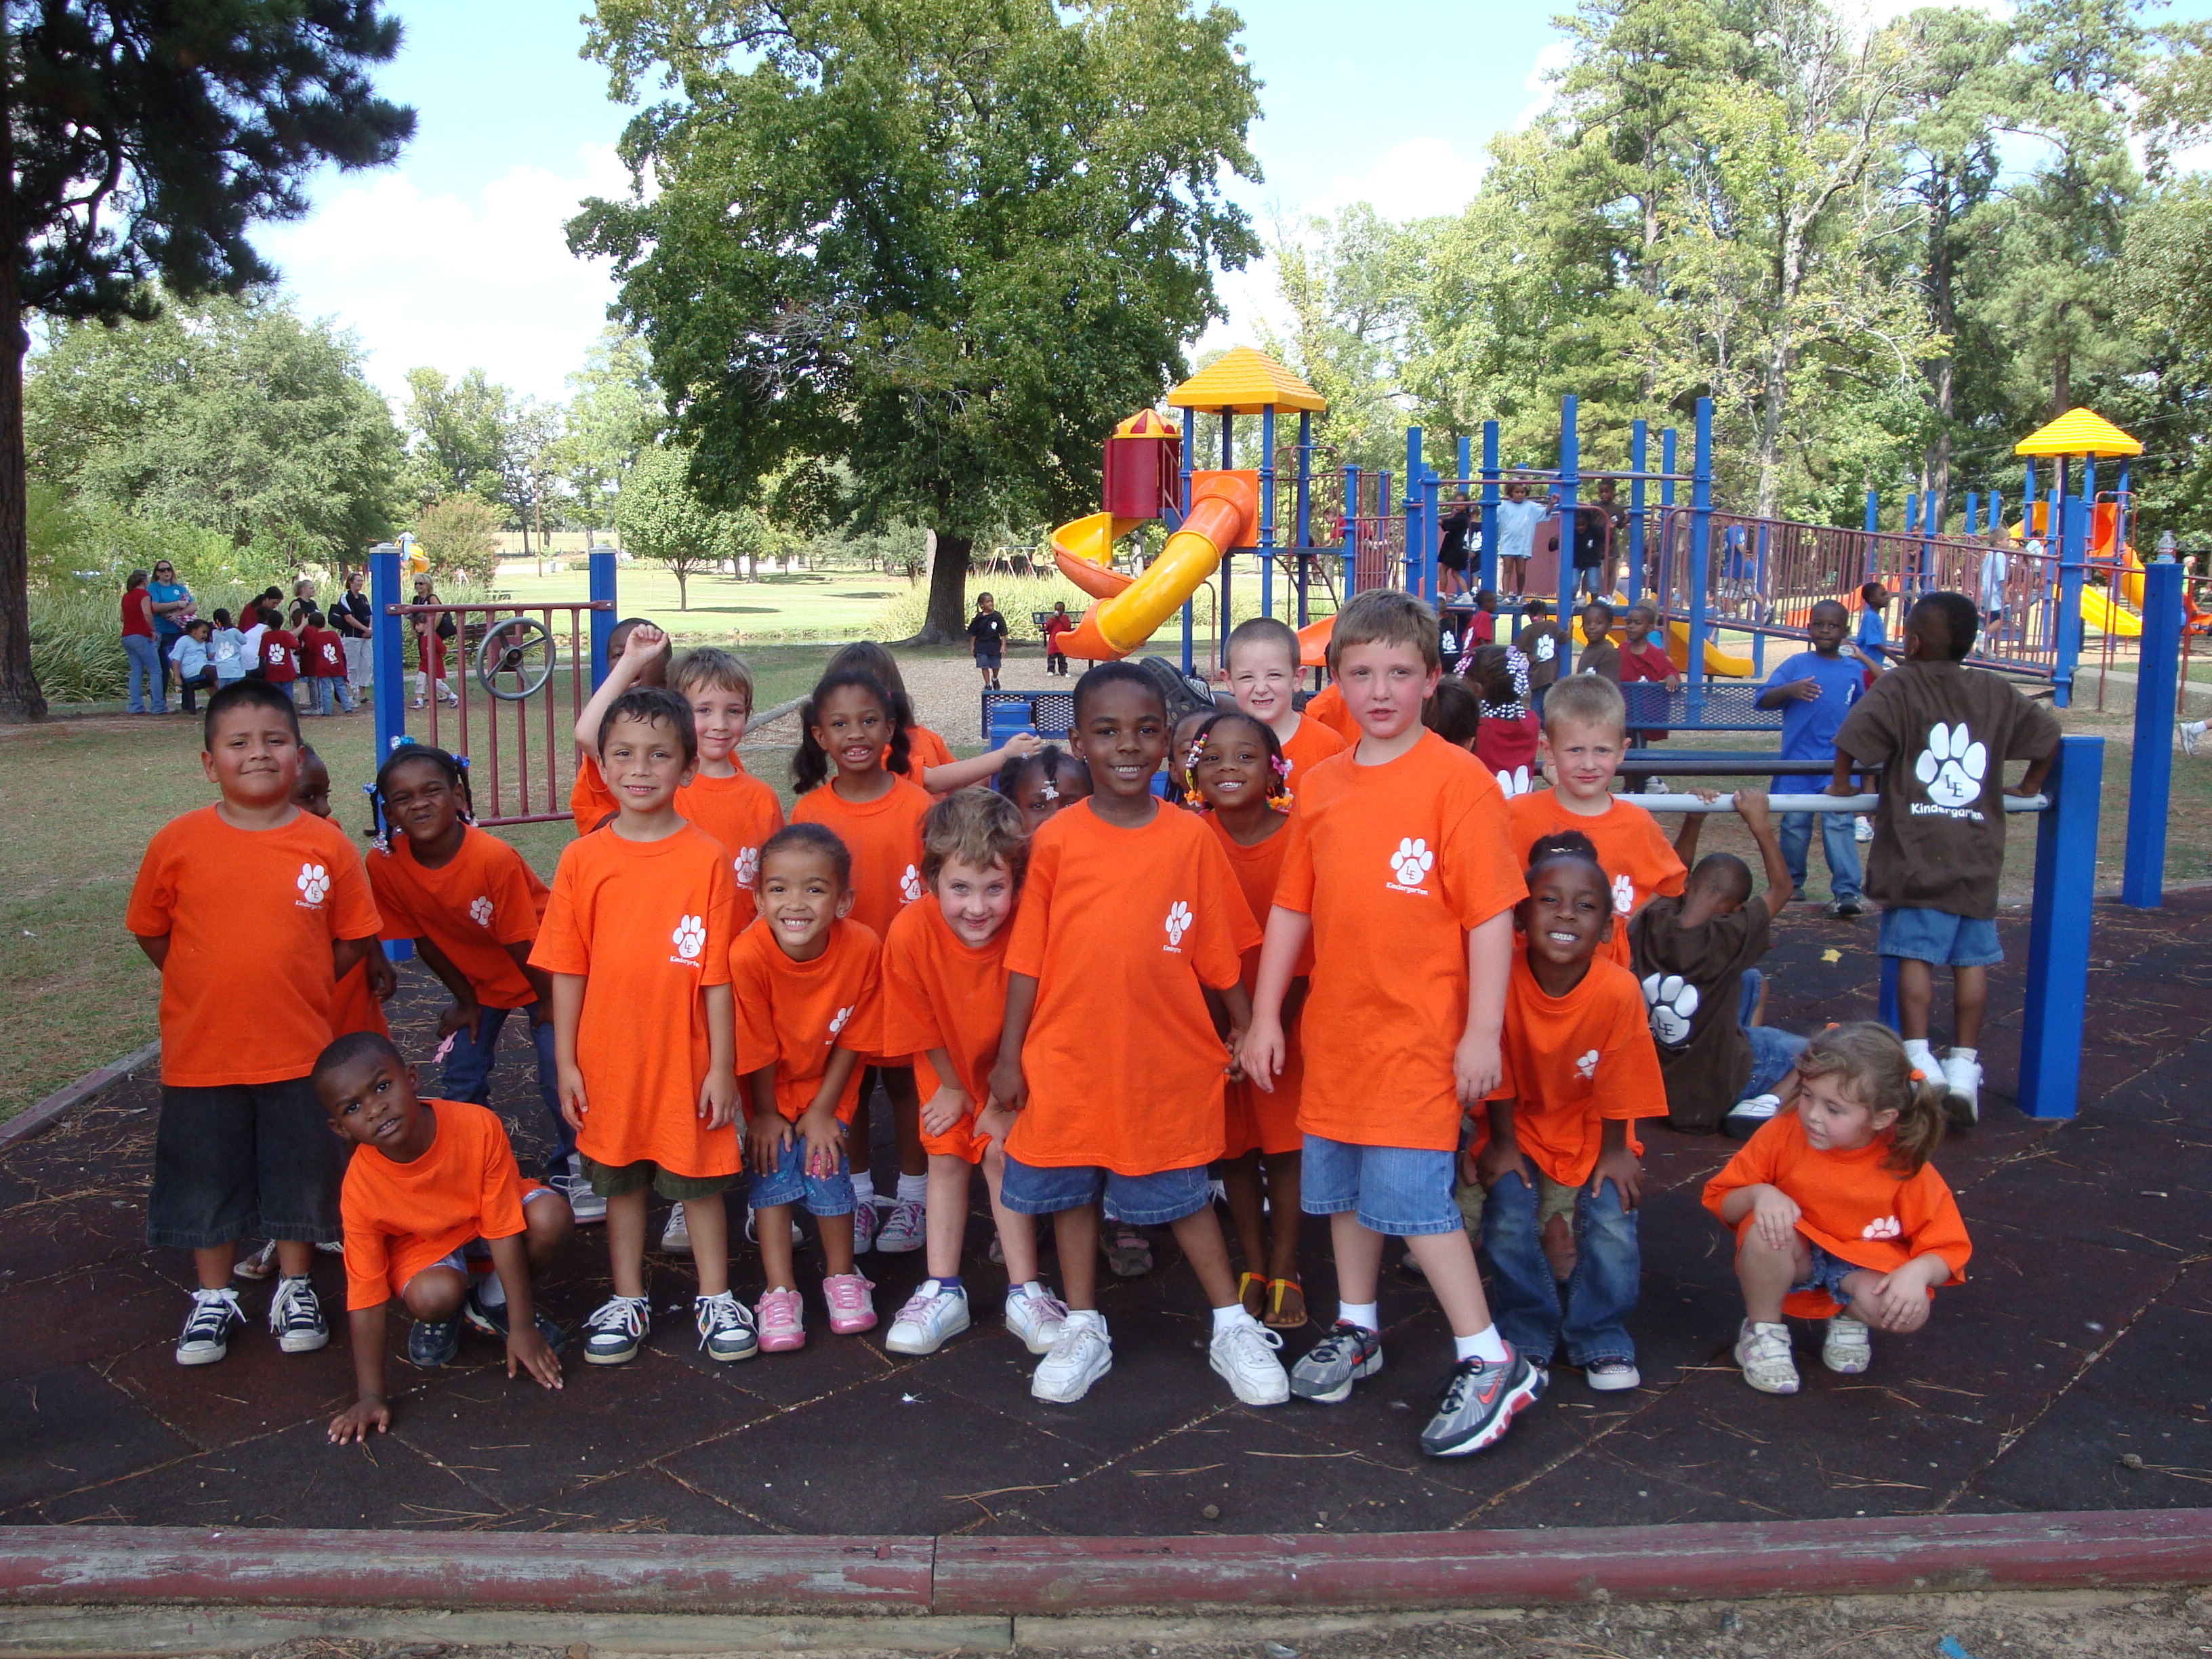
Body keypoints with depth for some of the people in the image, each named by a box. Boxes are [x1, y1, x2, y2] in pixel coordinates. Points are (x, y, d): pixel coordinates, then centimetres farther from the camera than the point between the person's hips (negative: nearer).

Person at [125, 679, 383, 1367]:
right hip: (201, 1051, 0)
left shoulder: (326, 844, -7)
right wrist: (213, 988, 4)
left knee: (302, 1173, 12)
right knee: (206, 1176, 13)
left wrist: (294, 989, 0)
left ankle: (295, 1289, 32)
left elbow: (354, 937, 3)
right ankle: (214, 1297, 32)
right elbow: (150, 929, 6)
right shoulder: (178, 842, -6)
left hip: (300, 1049, 0)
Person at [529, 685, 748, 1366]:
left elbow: (716, 974, -6)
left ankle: (716, 1299, 26)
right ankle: (627, 1301, 31)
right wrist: (565, 1062, 0)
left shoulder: (707, 858, -8)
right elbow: (567, 971, 1)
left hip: (686, 1060, -2)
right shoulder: (582, 859, -2)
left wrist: (722, 1064, -6)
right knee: (620, 1181, 15)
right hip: (609, 1060, 2)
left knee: (700, 1180, 10)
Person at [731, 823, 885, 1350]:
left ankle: (842, 1276, 15)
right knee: (773, 1168, -8)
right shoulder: (748, 954, -33)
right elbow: (757, 1048, -19)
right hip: (769, 1087, -1)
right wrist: (765, 1114, -7)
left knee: (825, 1163, -7)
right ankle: (780, 1292, 4)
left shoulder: (862, 948, -28)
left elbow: (851, 1039, -14)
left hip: (827, 1084, 1)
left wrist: (822, 1110, -9)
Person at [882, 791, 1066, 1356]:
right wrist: (952, 1085, -2)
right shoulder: (911, 932, -32)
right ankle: (943, 1293, 14)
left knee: (1003, 1155, -6)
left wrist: (1003, 1102, -12)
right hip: (948, 1063, 1)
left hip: (1013, 1069, -1)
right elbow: (923, 1029, -13)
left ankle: (1024, 1293, 6)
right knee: (946, 1158, 4)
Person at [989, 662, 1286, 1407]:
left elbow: (1219, 953, 2)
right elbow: (1027, 957, -2)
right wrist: (1009, 1054, -2)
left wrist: (1248, 1030, 4)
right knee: (1072, 1191, 13)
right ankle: (1083, 1330, 29)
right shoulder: (1056, 841, -5)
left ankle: (1234, 1328, 25)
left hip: (1168, 1059, -1)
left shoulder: (1191, 838, -5)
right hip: (1068, 1059, 1)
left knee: (1182, 1192, 10)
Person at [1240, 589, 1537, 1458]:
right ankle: (1356, 1329, 36)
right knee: (1343, 1185, 16)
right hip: (1336, 1028, 6)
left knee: (1410, 1192, -8)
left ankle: (1490, 1362, 6)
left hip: (1419, 1031, -6)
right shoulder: (1322, 785, 5)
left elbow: (1492, 914, -12)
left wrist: (1483, 1033, -14)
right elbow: (1292, 907, 11)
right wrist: (1264, 1016, 10)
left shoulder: (1457, 778, -11)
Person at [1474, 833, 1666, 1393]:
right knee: (1508, 1221, -17)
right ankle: (1529, 1333, 9)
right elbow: (1500, 1076, -11)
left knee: (1611, 1225, -16)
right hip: (1523, 1130, 0)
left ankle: (1600, 1338, 10)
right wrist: (1502, 1144, -6)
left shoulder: (1620, 991, -25)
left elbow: (1618, 1082, -12)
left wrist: (1615, 1152, -5)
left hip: (1594, 1133, 0)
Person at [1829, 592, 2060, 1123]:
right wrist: (2029, 787, 32)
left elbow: (1855, 733, -18)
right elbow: (2047, 733, 19)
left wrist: (1841, 781, -2)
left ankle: (1918, 1058, -4)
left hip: (1918, 853, -4)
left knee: (1916, 954, -1)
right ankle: (1964, 1066, 10)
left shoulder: (1900, 686, -3)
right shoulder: (1995, 693, 11)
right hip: (1979, 854, 4)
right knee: (1972, 959, 6)